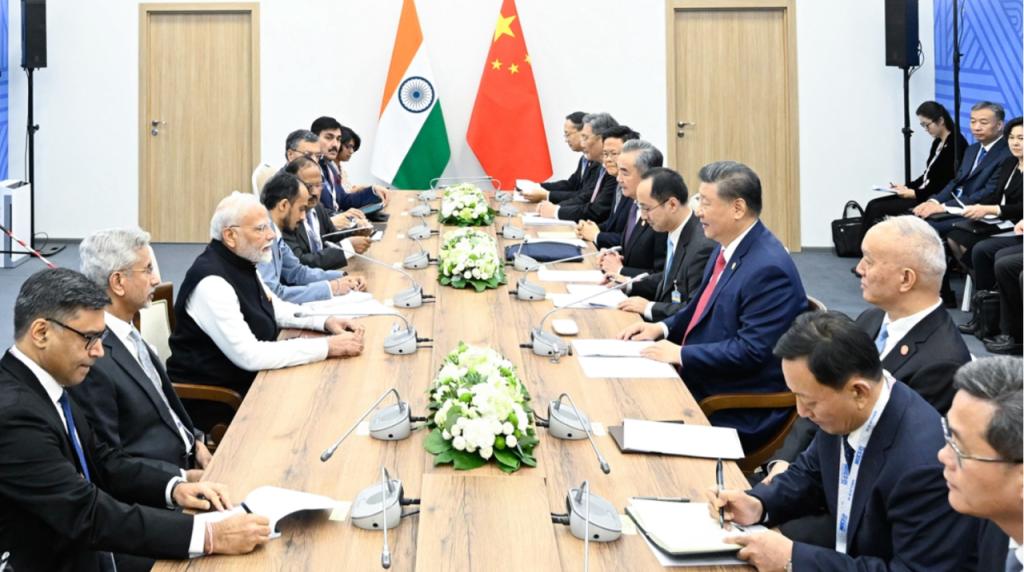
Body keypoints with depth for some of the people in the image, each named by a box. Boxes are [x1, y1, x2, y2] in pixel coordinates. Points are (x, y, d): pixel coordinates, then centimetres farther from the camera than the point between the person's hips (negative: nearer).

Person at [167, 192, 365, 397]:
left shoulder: (240, 263, 2)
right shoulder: (212, 282, -24)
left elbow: (275, 308, 18)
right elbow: (249, 356, -29)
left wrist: (325, 322, 1)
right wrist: (327, 346, -25)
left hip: (248, 379, 8)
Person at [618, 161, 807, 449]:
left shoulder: (768, 269, -22)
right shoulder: (727, 248, 8)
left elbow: (750, 351, -25)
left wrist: (681, 354, -19)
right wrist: (662, 327, 5)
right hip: (697, 382, 9)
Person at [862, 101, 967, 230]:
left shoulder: (956, 143, -13)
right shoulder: (937, 143, 15)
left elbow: (950, 183, -18)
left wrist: (917, 193, -18)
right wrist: (907, 187, 3)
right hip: (924, 194, 9)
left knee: (878, 209, -17)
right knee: (873, 205, -4)